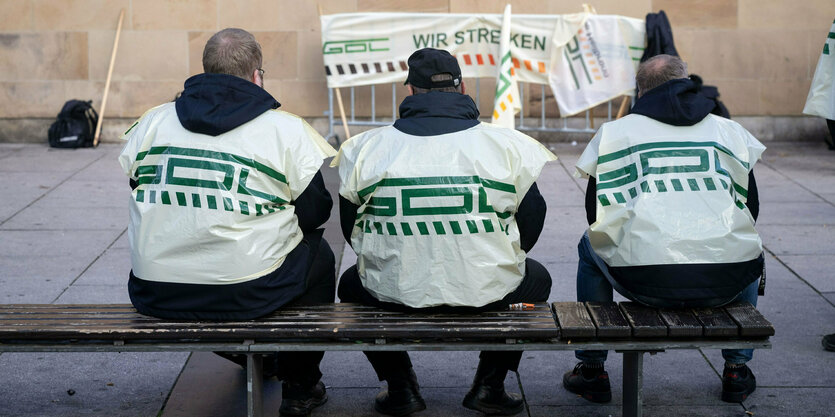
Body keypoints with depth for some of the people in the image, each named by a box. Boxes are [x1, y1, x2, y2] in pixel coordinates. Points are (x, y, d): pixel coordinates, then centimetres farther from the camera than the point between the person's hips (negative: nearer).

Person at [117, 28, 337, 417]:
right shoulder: (287, 129, -5)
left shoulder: (152, 122, 5)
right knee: (318, 254, 25)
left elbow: (134, 191, 14)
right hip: (246, 295, -4)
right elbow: (314, 213, -1)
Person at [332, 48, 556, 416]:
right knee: (537, 279, 32)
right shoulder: (507, 144, -3)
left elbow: (351, 225, 8)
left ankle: (400, 386, 25)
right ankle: (489, 385, 23)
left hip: (393, 291, 1)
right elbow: (531, 218, 5)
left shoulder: (368, 147, -1)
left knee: (351, 284, 34)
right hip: (488, 291, 0)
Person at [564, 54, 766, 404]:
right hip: (726, 284, 2)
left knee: (590, 247, 30)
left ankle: (591, 371, 30)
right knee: (749, 251, 38)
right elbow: (751, 207, 20)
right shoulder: (730, 130, 16)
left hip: (644, 282, -2)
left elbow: (596, 213, 14)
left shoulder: (614, 132, 11)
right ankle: (737, 369, 35)